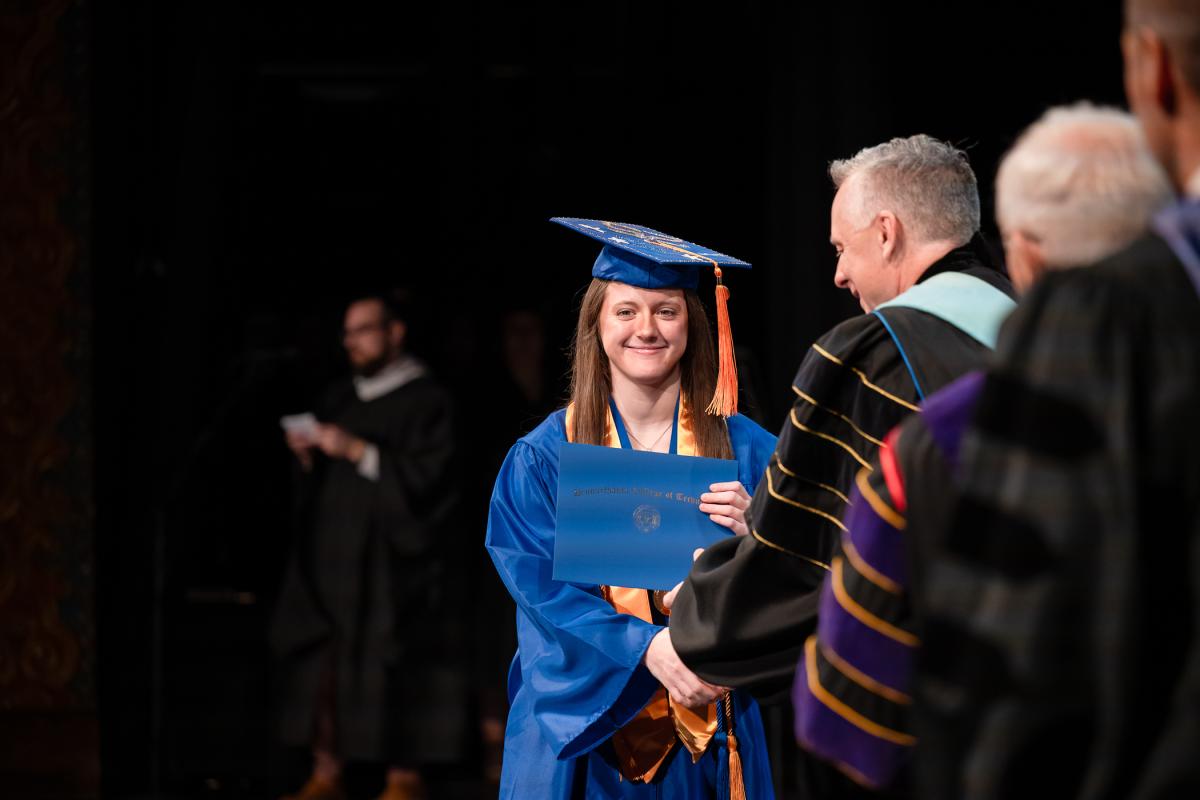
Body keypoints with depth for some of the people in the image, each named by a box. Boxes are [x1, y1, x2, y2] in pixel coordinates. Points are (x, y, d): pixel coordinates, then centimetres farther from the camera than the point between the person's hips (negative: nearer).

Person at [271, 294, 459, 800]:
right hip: (333, 551, 6)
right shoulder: (338, 401, 18)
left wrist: (357, 451, -17)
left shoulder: (424, 402, -2)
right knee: (322, 664, 0)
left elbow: (425, 478, -12)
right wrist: (308, 456, 1)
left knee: (392, 671, -7)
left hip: (390, 558, -6)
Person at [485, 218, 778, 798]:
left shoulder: (744, 451, 1)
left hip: (705, 741, 1)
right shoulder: (541, 459, -1)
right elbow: (542, 587, -10)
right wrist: (645, 648, -25)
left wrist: (751, 534, -22)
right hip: (581, 724, -1)